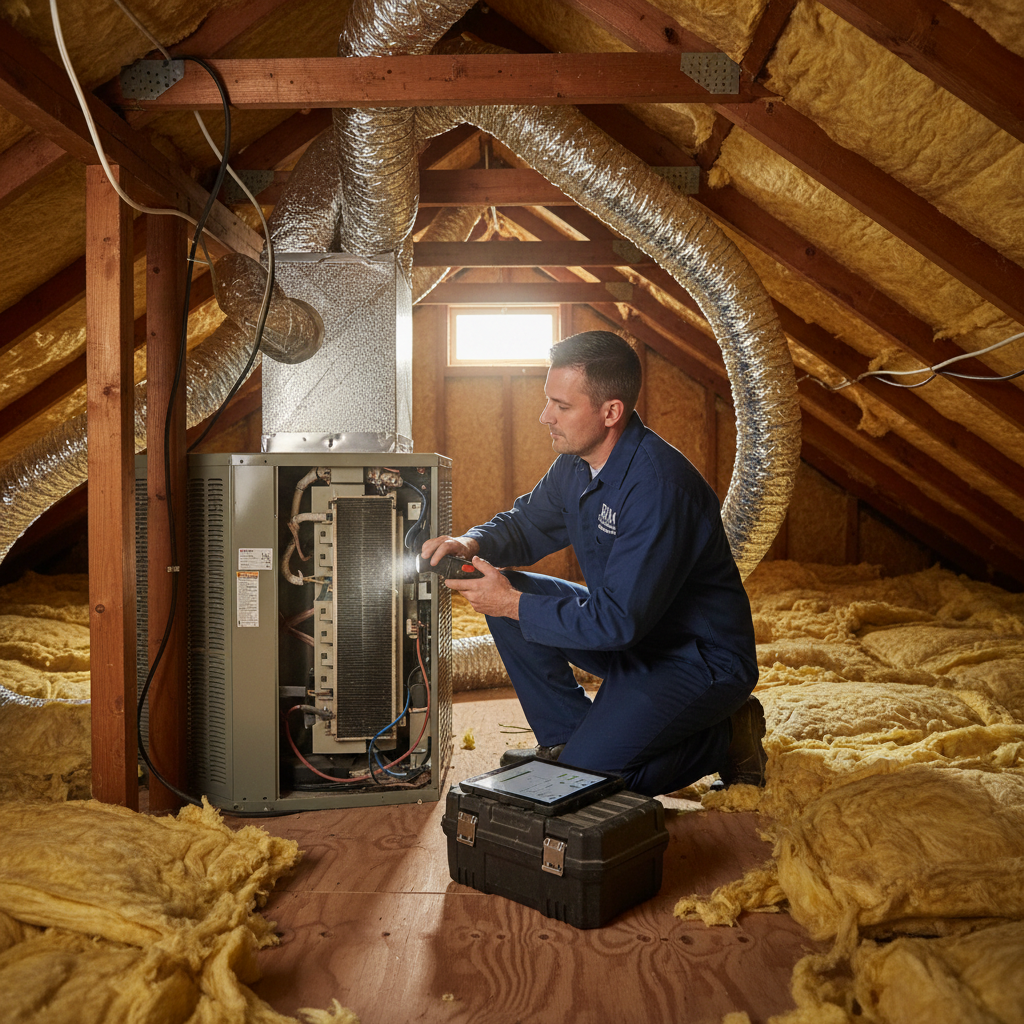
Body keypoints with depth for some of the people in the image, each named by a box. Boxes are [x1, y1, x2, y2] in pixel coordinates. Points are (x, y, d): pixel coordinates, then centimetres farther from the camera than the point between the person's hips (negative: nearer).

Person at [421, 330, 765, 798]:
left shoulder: (658, 486, -31)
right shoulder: (577, 462, -3)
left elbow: (619, 622, -31)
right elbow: (526, 523, 11)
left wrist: (514, 605, -23)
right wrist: (473, 544, -11)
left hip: (698, 658, -8)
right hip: (627, 629, 9)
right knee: (505, 589, -3)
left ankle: (725, 736, 4)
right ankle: (565, 738, 8)